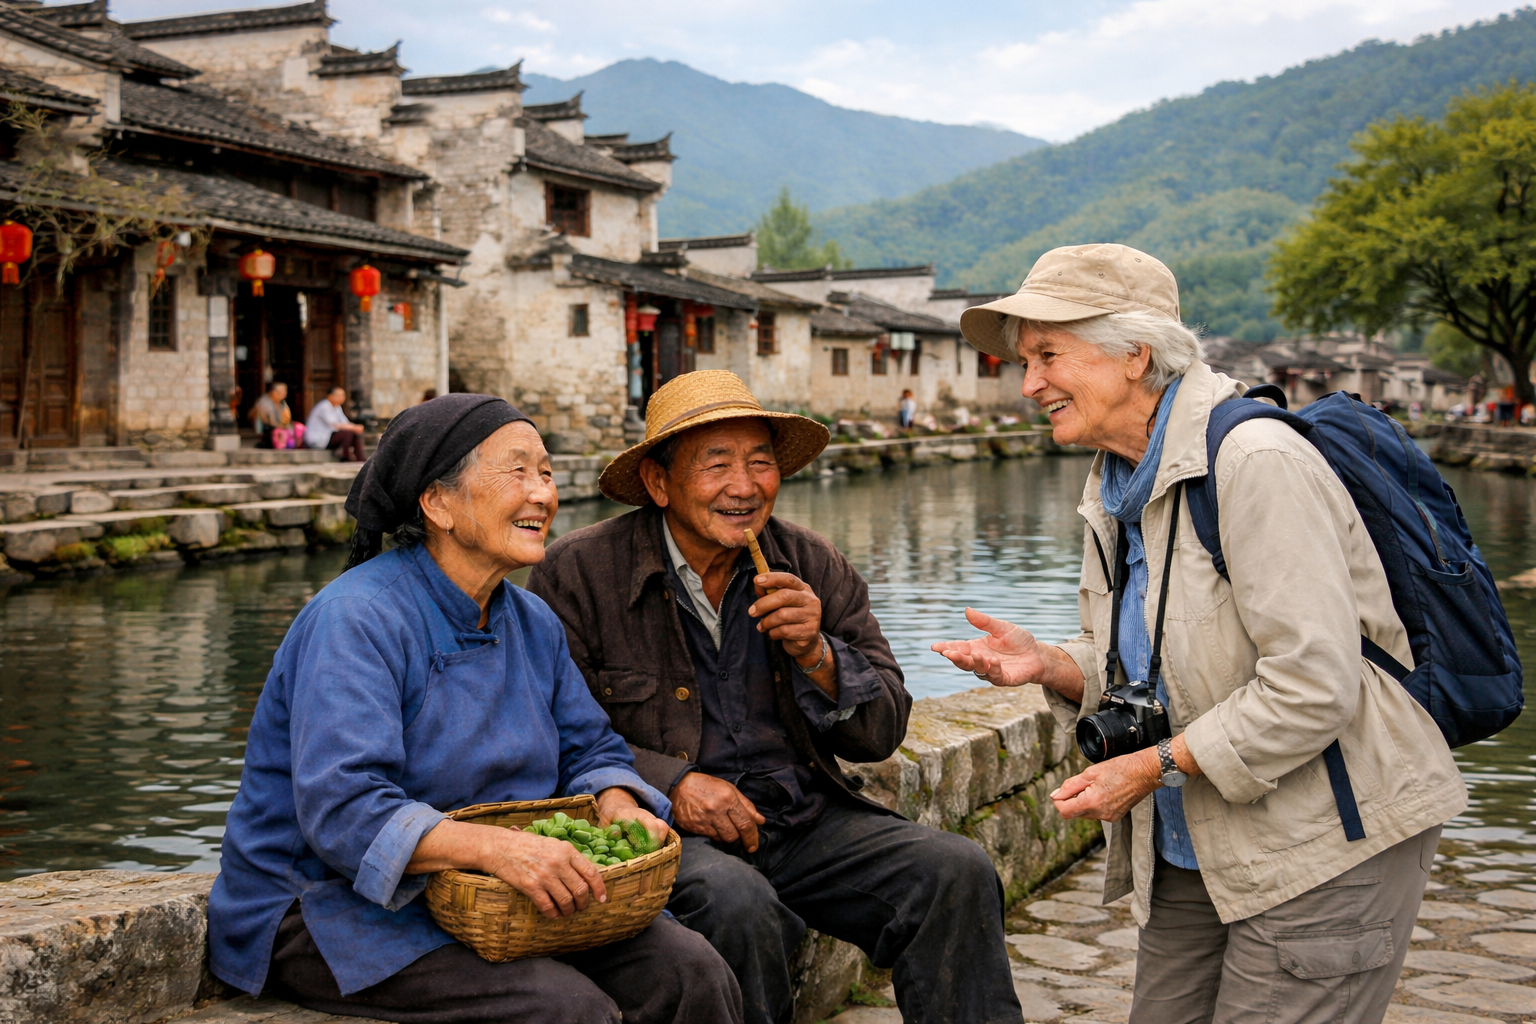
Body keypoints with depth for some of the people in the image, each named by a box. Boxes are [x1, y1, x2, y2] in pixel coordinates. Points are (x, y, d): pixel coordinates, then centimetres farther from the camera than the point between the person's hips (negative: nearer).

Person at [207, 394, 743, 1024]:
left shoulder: (532, 623, 9)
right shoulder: (357, 619, -19)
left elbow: (589, 748, 15)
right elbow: (341, 810, -29)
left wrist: (617, 803, -10)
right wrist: (494, 847, -42)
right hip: (329, 908, -7)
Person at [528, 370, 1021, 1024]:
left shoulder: (815, 569, 7)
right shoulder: (578, 574, -4)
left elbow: (882, 734, 6)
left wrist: (815, 653, -12)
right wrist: (670, 784, -17)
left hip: (804, 818, 4)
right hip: (658, 830, -4)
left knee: (959, 872, -17)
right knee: (737, 902, -35)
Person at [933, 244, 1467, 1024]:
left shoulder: (1256, 462, -20)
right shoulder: (1118, 485, 9)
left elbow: (1313, 688, -24)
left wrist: (1157, 766, -19)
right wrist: (1051, 666, -4)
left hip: (1327, 844, -8)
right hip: (1192, 851, 8)